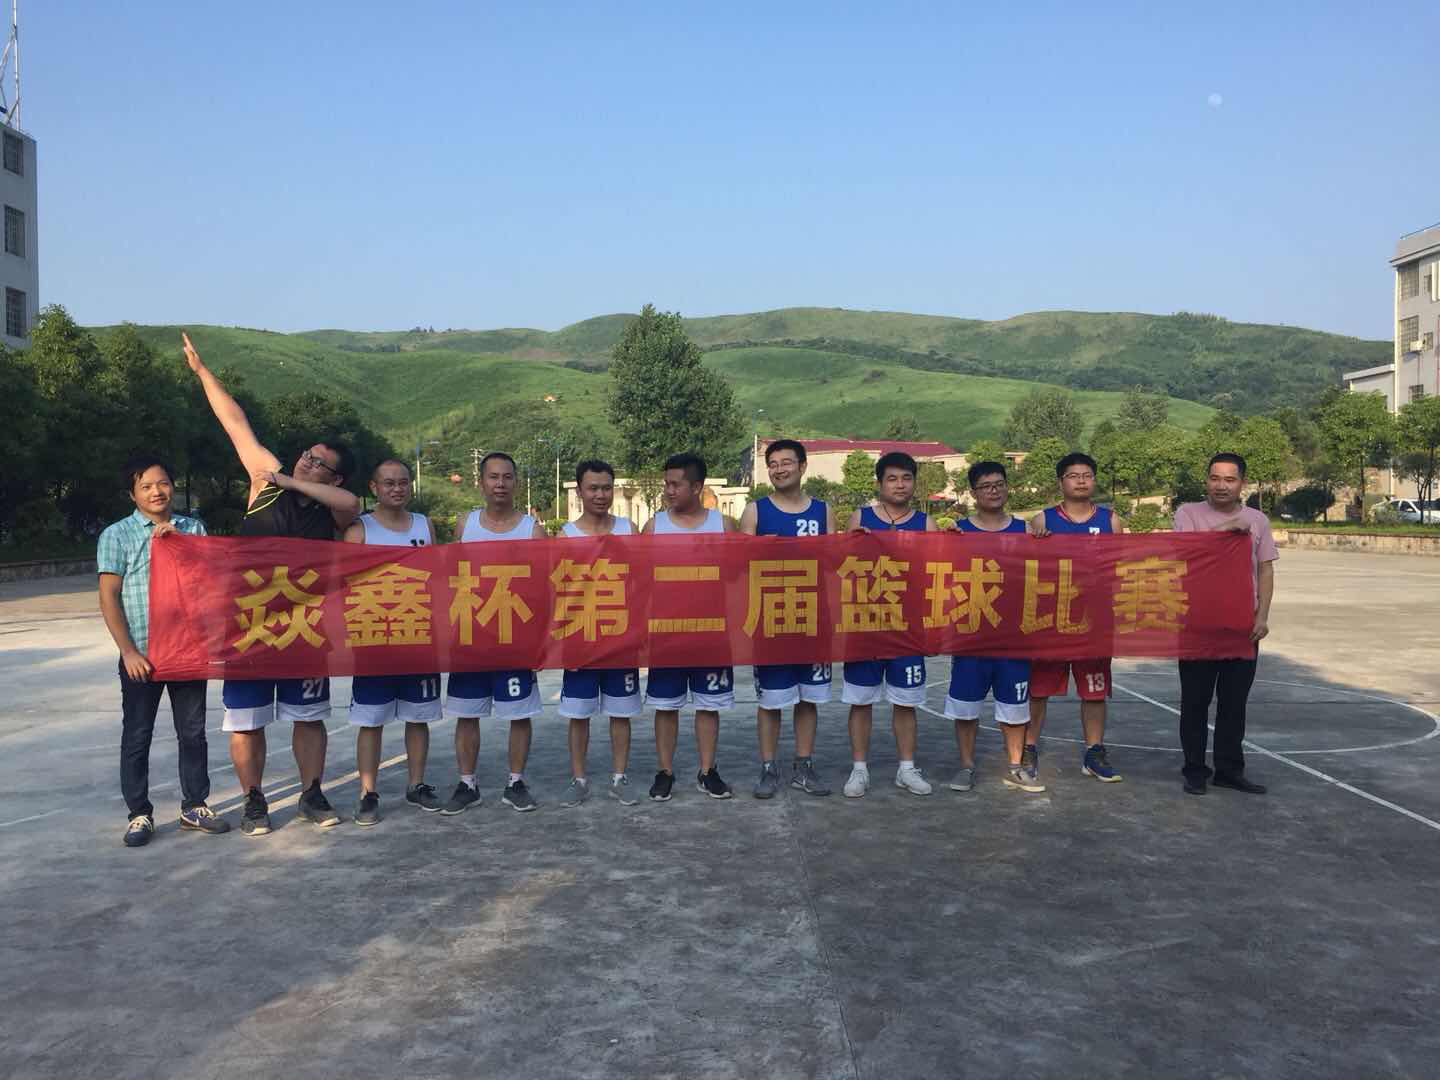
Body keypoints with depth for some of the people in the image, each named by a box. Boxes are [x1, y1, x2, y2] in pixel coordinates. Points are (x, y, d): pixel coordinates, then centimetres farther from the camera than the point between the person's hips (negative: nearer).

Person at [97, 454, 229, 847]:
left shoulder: (192, 528, 9)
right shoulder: (117, 535, 0)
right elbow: (108, 597, -3)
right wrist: (128, 651, -11)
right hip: (141, 654, -3)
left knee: (193, 732, 10)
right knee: (136, 736, 5)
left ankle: (194, 806, 22)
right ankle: (139, 814, 16)